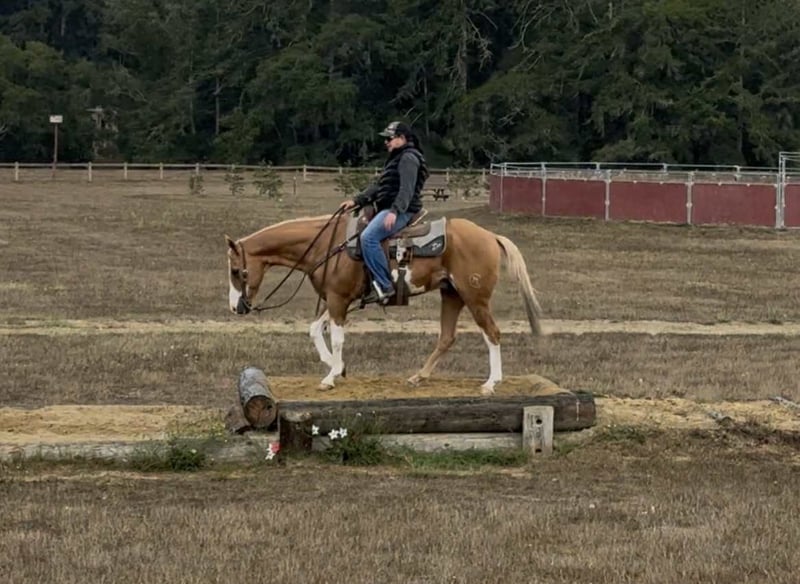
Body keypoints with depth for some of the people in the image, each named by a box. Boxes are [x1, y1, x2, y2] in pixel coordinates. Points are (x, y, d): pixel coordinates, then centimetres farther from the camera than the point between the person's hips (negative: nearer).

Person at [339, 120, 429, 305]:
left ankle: (384, 286, -30)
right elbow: (378, 187, 26)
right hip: (388, 209, 12)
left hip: (401, 211, -12)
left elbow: (407, 188, -22)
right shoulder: (396, 158, 24)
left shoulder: (409, 158, -9)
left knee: (369, 236, -29)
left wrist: (395, 211, -34)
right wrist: (356, 201, 16)